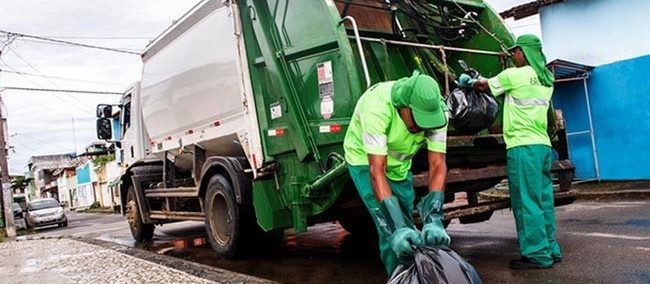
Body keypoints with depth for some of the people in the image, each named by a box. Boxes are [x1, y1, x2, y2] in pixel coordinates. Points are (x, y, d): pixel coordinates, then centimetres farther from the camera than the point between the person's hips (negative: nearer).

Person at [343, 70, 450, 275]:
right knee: (391, 231, -16)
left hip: (399, 164, 5)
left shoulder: (435, 110, -28)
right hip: (366, 160, -4)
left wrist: (433, 220, -43)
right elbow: (377, 171, -42)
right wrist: (396, 228, -48)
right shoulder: (377, 106, -41)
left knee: (407, 226, 12)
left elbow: (438, 165, -31)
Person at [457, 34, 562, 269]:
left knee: (526, 202, -5)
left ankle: (537, 254, -2)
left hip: (523, 146, -8)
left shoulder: (514, 75, -6)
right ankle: (550, 249, 19)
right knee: (543, 200, 12)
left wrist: (468, 83, 29)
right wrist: (479, 81, 31)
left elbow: (485, 86, 10)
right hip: (543, 145, 8)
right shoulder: (546, 79, 17)